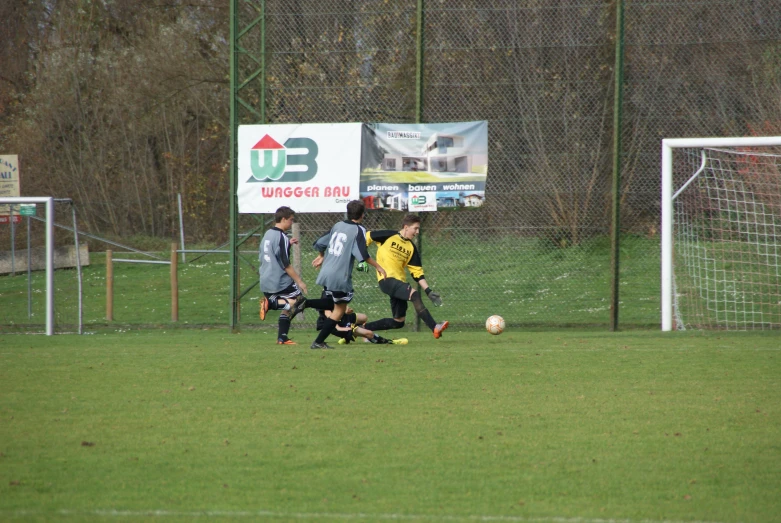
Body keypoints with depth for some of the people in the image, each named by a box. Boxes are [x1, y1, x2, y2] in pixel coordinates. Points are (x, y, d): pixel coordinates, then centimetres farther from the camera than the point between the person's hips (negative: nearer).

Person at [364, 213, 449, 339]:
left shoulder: (411, 248, 13)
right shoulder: (389, 236, 0)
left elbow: (417, 272, 12)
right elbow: (366, 238, 7)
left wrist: (428, 291, 3)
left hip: (399, 282, 7)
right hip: (387, 279, -7)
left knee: (398, 322, 5)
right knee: (414, 294, -29)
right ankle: (435, 328, -38)